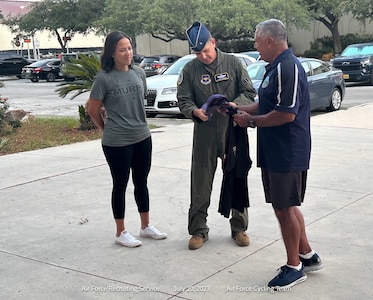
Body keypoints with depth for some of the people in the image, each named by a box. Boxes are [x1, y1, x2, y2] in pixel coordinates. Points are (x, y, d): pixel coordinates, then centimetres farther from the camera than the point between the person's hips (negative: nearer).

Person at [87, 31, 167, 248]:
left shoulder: (139, 73, 2)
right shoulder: (104, 78, -13)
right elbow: (93, 110, -5)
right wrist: (109, 129, 5)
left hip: (143, 137, 5)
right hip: (117, 142, -5)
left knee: (141, 183, 16)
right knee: (120, 185, 7)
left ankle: (146, 226, 30)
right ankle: (121, 232, 20)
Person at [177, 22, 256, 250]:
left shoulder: (233, 63, -2)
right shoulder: (190, 70, -1)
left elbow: (249, 93, -1)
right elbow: (184, 100, 0)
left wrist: (232, 105, -20)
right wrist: (195, 111, -22)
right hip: (204, 135, 0)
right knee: (200, 184, 5)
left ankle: (239, 227, 25)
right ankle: (198, 230, 19)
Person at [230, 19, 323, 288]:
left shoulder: (287, 68, -19)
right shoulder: (277, 67, 13)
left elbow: (287, 114, -26)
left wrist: (251, 121, -16)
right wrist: (238, 109, 11)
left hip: (287, 153, -10)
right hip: (275, 152, 10)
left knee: (285, 208, 1)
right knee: (285, 206, 18)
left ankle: (295, 267, 16)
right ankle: (307, 255, 31)